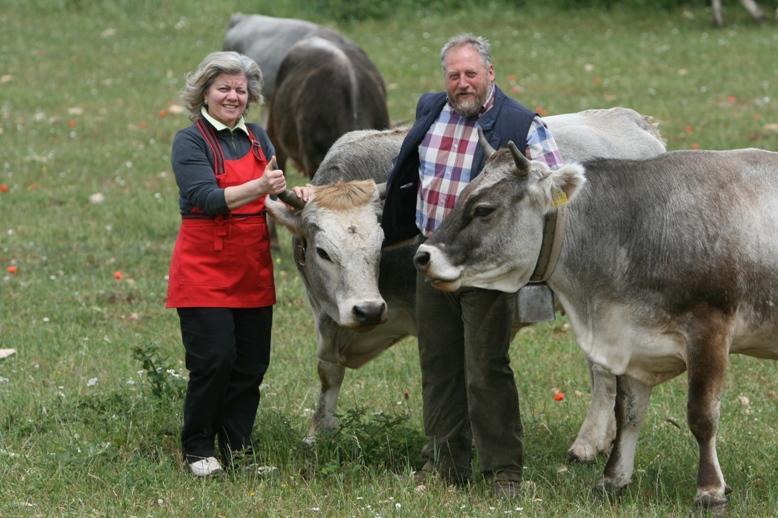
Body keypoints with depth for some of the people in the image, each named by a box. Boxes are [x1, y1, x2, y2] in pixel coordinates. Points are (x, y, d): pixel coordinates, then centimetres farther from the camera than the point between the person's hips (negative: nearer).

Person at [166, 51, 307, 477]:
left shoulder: (256, 138, 12)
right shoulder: (190, 142, -6)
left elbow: (273, 194, 12)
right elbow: (207, 199, -18)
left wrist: (292, 196, -11)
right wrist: (259, 187, -30)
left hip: (253, 272, 6)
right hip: (205, 270, -6)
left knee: (252, 362, 6)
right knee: (214, 359, -9)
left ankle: (237, 448, 17)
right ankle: (198, 449, 6)